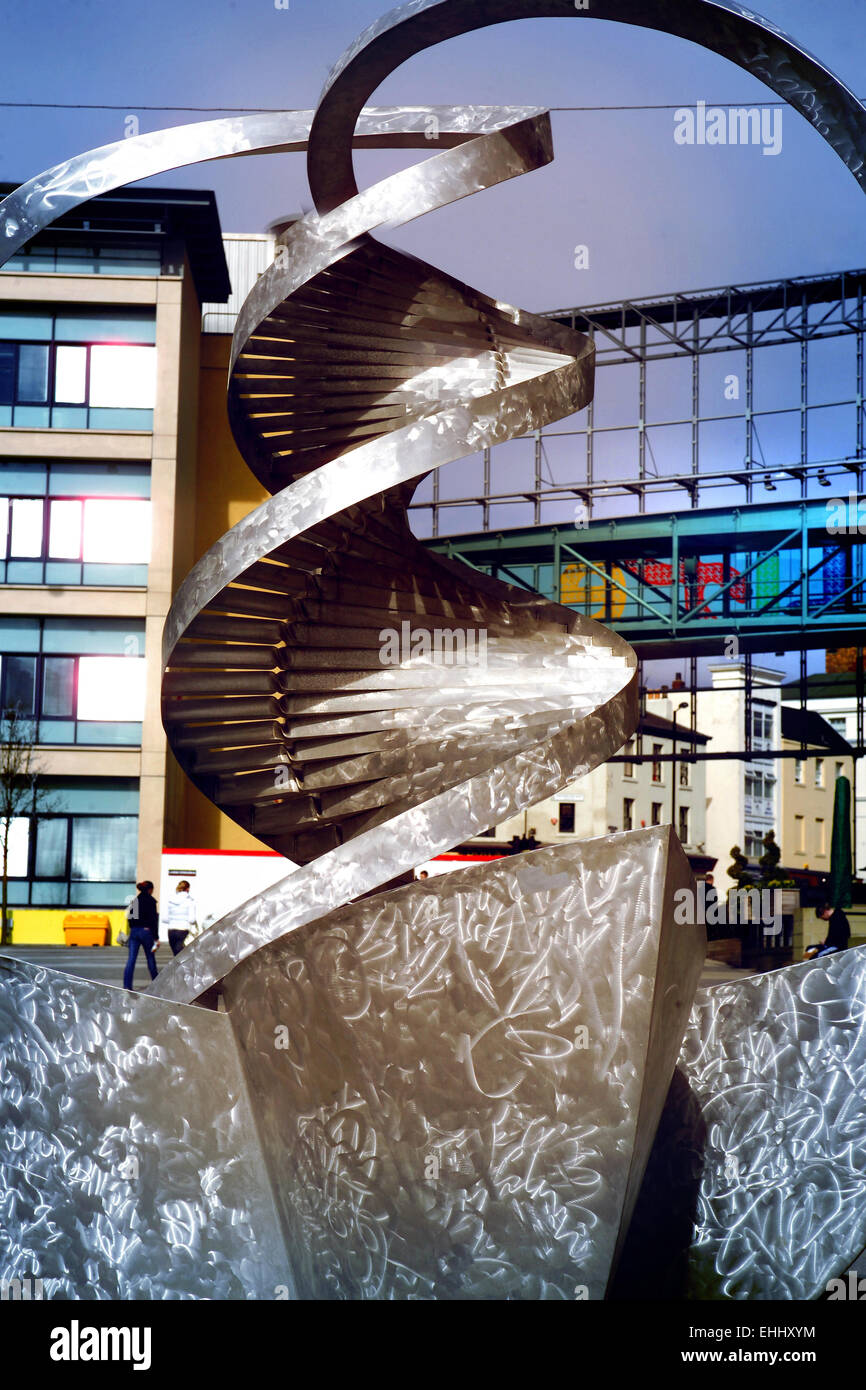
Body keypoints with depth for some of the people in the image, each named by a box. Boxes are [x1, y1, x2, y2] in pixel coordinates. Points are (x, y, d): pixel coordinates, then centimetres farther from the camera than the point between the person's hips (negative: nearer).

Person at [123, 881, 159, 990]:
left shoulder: (134, 900, 7)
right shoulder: (150, 901, -8)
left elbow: (129, 917, 11)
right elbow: (153, 920, -11)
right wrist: (156, 937, -8)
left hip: (134, 931, 4)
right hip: (146, 931, -4)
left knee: (131, 959, 1)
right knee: (150, 958, 9)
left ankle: (127, 985, -6)